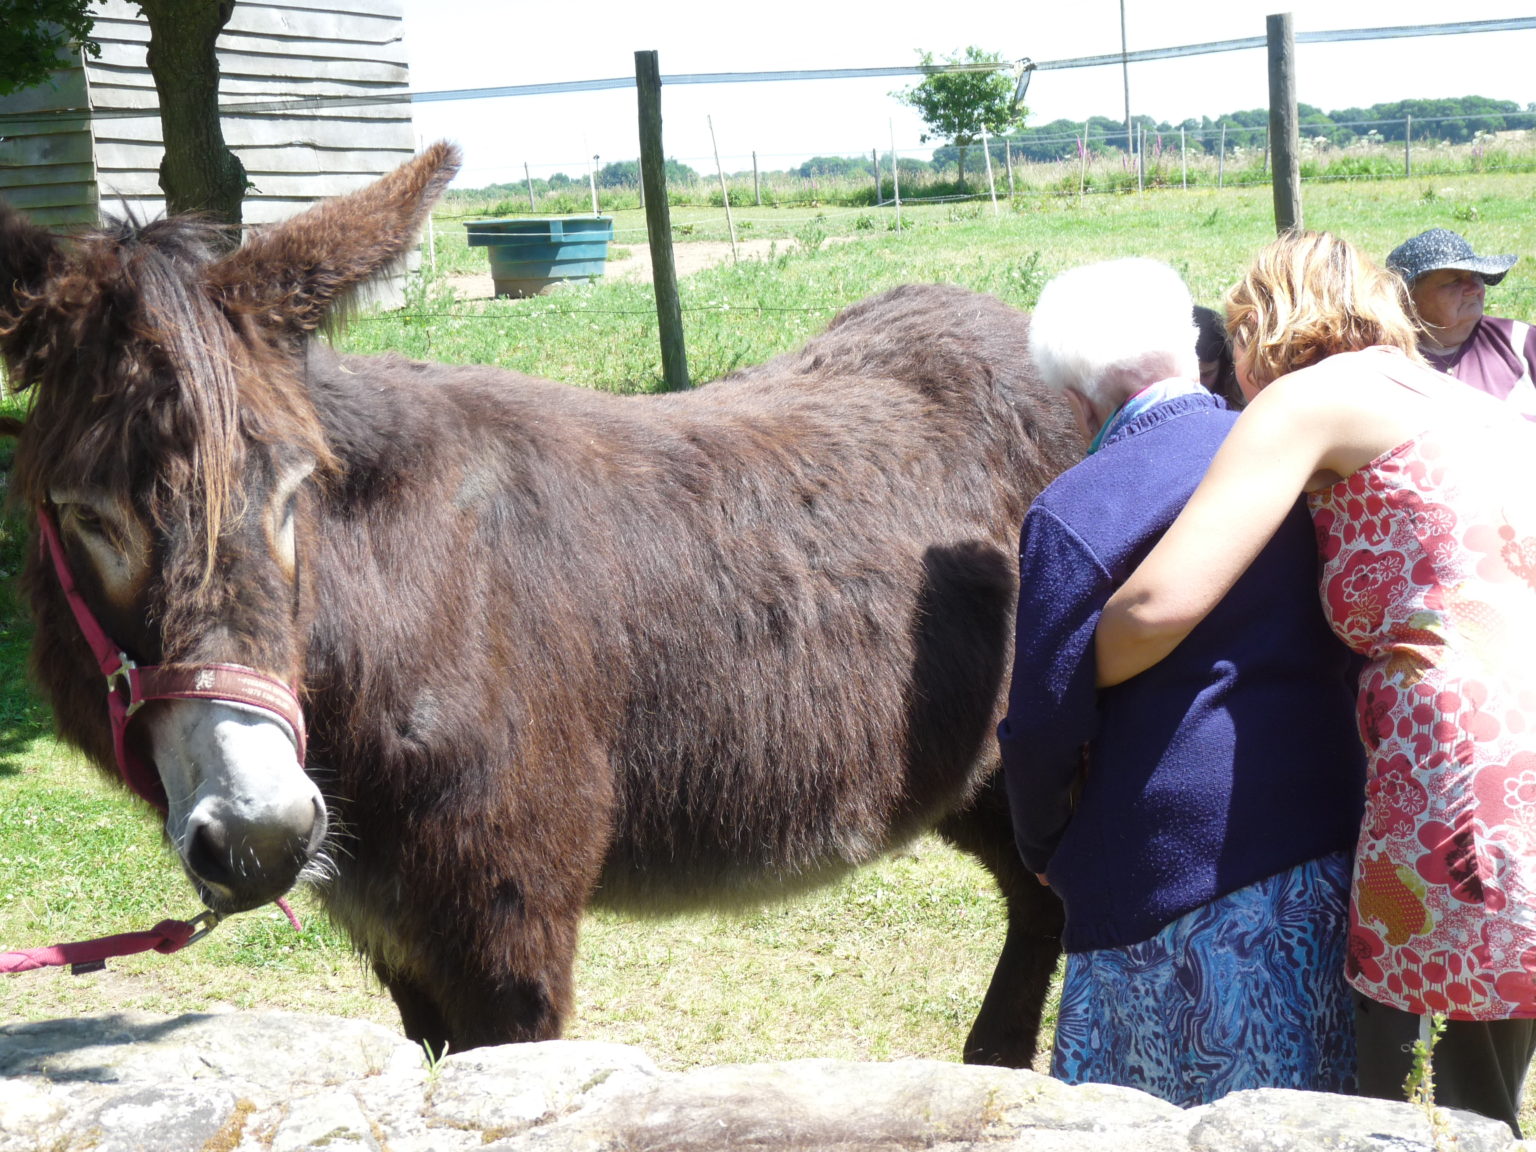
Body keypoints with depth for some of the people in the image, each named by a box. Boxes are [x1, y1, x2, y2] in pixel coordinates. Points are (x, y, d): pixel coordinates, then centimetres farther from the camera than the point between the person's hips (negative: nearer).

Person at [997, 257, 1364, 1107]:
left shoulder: (1073, 514, -14)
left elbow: (1045, 723, -12)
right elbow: (1349, 645, 14)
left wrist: (1043, 847, 6)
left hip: (1176, 868, -6)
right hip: (1329, 838, 6)